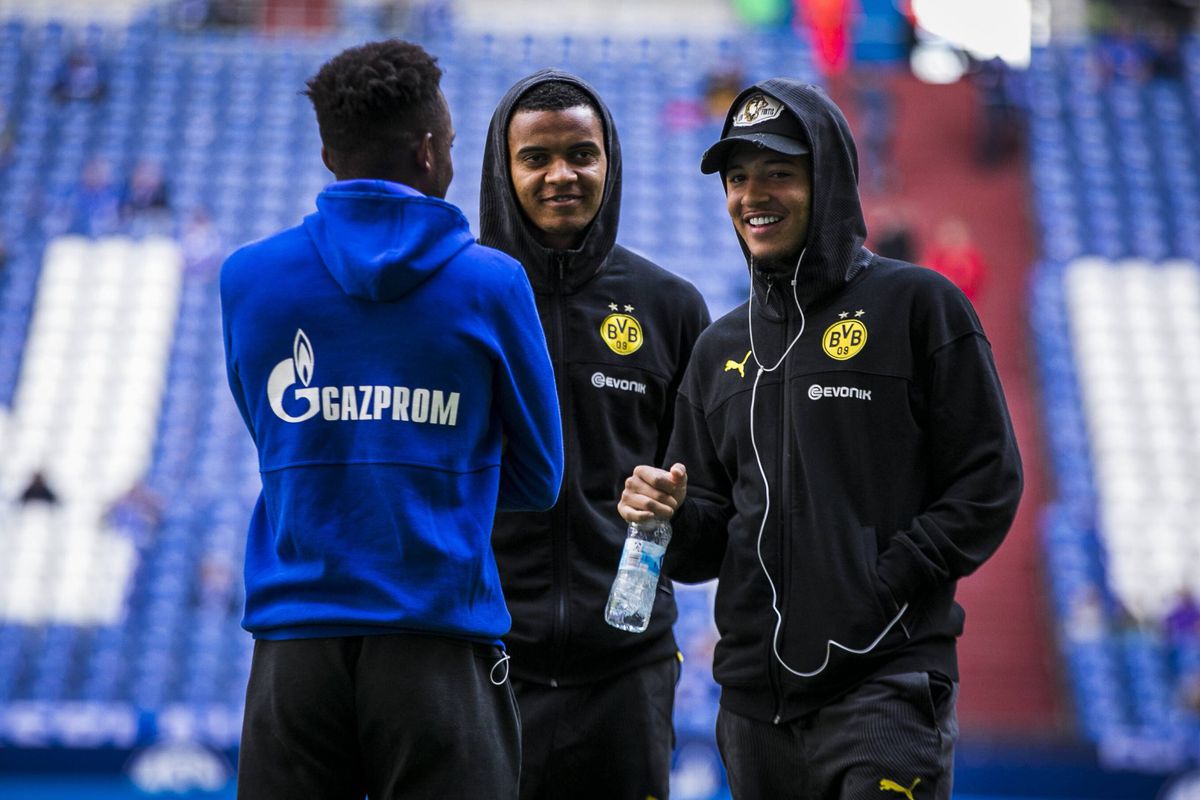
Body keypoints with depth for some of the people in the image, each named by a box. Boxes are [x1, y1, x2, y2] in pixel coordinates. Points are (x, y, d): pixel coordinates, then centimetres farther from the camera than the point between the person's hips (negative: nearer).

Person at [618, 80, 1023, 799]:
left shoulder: (917, 305, 0)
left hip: (886, 686, -6)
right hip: (754, 698, 6)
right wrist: (674, 516, -3)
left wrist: (884, 585, -14)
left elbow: (987, 485, -5)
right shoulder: (722, 348, 16)